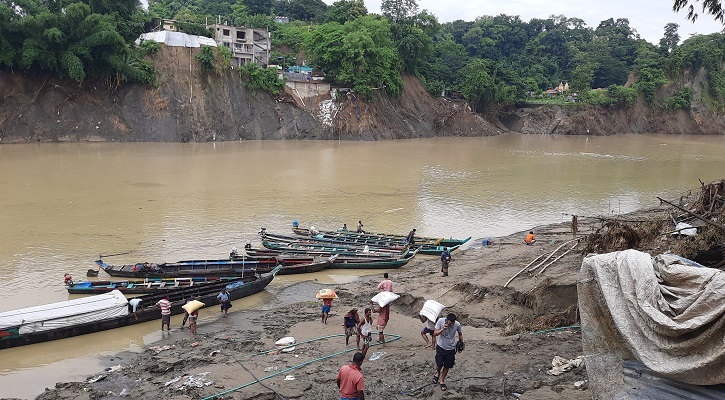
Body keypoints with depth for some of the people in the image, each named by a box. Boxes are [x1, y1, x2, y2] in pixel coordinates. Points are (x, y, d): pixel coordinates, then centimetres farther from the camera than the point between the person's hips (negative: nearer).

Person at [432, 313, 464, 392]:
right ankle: (437, 373, 36)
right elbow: (435, 334, -19)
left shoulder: (457, 324, -19)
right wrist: (442, 329, -34)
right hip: (440, 347, -1)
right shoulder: (440, 321, -23)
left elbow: (460, 334, 3)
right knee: (439, 365, 0)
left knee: (447, 366, 9)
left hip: (450, 349, 1)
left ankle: (442, 381, 32)